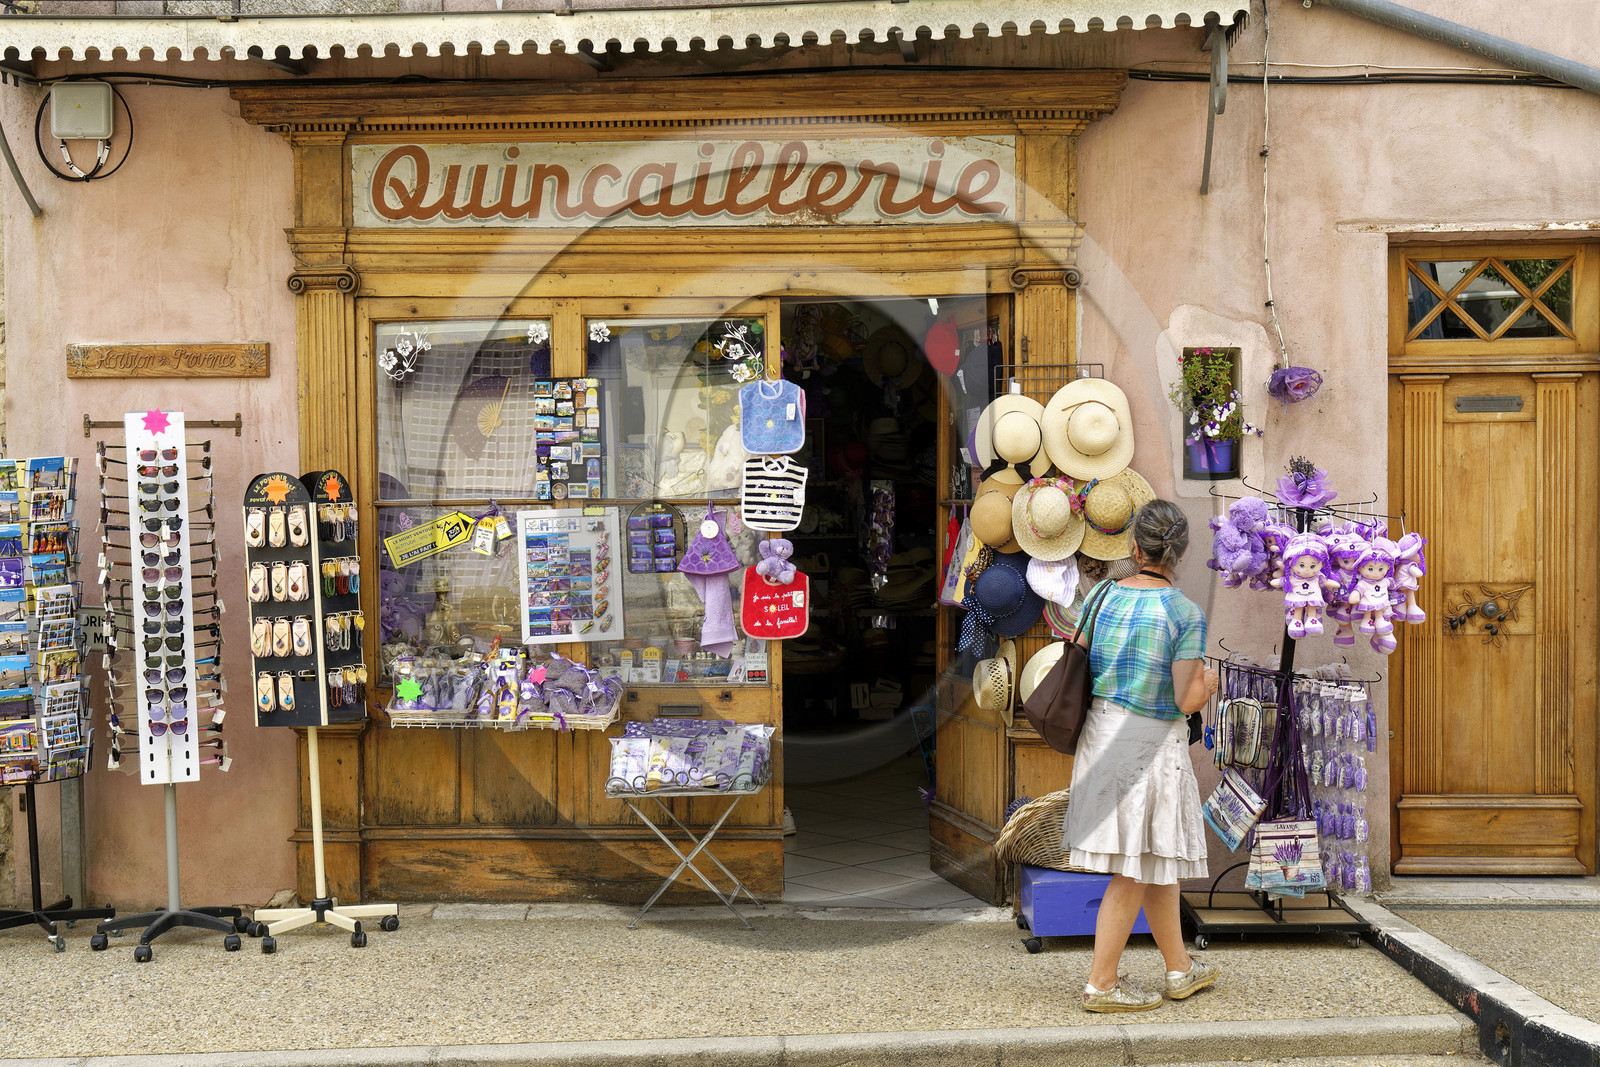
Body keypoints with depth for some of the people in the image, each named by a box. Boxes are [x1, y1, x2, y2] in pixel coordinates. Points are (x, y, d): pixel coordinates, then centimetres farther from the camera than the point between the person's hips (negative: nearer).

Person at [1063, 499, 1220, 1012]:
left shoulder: (1103, 596, 0)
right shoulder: (1186, 613, -15)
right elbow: (1187, 700, -16)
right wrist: (1208, 682, 6)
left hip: (1101, 732, 6)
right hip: (1153, 742, -6)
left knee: (1155, 859, 19)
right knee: (1134, 870, 4)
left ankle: (1180, 967, 33)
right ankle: (1101, 983, 10)